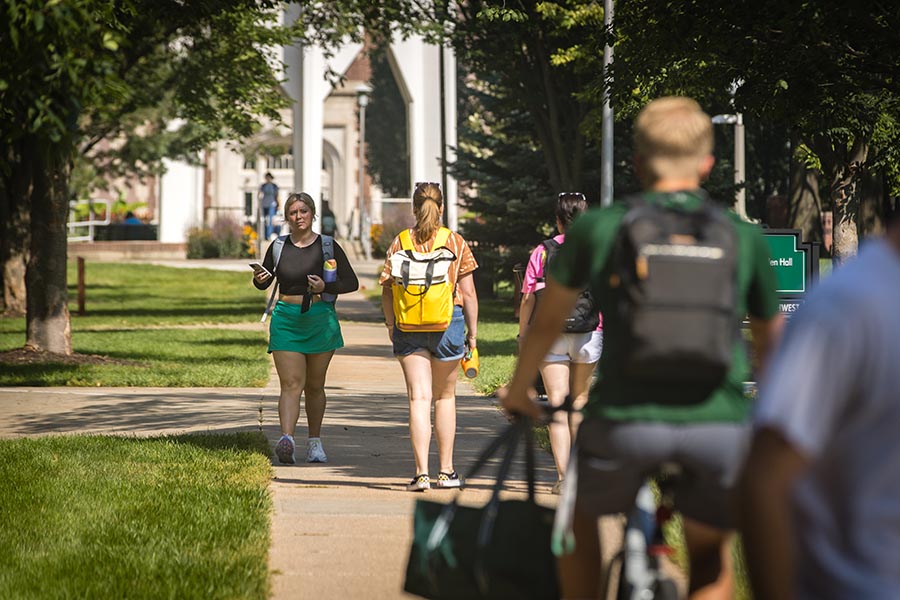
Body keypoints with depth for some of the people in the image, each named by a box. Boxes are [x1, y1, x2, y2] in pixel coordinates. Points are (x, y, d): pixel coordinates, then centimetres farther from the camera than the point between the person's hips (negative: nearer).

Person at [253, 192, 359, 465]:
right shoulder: (279, 246, 6)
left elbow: (351, 282, 1)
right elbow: (265, 282, 18)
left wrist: (326, 287, -16)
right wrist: (259, 279, -5)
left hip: (320, 321, 0)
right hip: (286, 321, 0)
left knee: (314, 386, 10)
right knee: (291, 384, -12)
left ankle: (315, 442, 24)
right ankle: (286, 441, -26)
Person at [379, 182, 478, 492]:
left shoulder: (400, 242, 1)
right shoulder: (456, 242, -2)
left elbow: (387, 289, 1)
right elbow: (468, 293, -3)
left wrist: (390, 324, 14)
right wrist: (472, 332, 5)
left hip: (409, 326, 0)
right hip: (448, 324, 0)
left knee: (419, 397, -1)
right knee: (445, 396, 15)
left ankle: (421, 472, -12)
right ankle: (446, 471, 20)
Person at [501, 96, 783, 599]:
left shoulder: (598, 228, 8)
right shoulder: (744, 237, 12)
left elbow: (549, 319, 22)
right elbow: (771, 340, 25)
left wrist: (519, 390, 39)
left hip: (626, 421, -1)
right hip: (722, 426, 1)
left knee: (581, 517, 30)